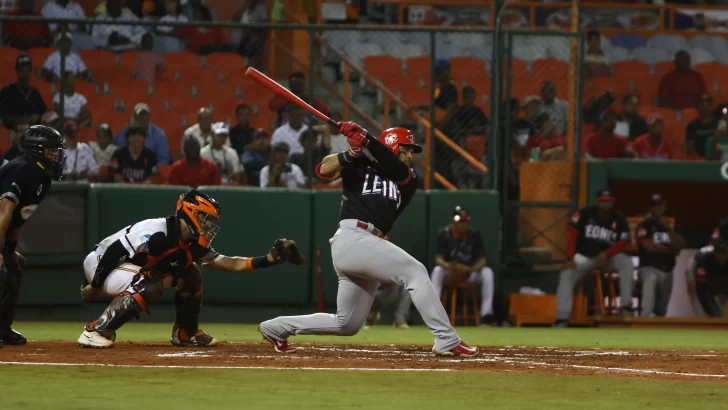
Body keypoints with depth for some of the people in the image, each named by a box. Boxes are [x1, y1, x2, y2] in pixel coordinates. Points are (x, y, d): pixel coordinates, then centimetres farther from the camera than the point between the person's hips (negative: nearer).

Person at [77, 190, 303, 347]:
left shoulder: (192, 246, -2)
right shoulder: (156, 233, -30)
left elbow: (229, 263, 1)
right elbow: (113, 252, -30)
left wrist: (269, 259, -9)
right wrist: (94, 286, -25)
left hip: (135, 270, 9)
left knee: (189, 275, 4)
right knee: (149, 285, -36)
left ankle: (185, 333, 15)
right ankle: (96, 330, -32)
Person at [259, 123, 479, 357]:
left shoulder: (409, 180, 22)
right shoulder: (361, 166, 11)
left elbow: (395, 168, -1)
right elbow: (324, 169, -4)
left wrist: (366, 140, -13)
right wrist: (352, 153, -21)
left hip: (369, 246, 8)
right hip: (352, 239, -8)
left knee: (347, 325, 12)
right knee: (415, 272, -18)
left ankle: (277, 328, 26)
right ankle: (447, 342, -21)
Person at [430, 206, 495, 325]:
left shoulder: (474, 234, -7)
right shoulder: (444, 234, -10)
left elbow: (482, 260, -9)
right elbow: (438, 259, -14)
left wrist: (470, 269, -32)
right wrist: (448, 266, -38)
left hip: (470, 271, 1)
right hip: (450, 272, -1)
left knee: (487, 272, -28)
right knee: (437, 270, -34)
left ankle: (486, 314, -29)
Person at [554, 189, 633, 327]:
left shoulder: (619, 219, -6)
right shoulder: (585, 213, -10)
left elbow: (624, 242, -8)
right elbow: (572, 234, -11)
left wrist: (605, 255, -23)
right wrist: (570, 259, -20)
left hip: (608, 257, 1)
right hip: (584, 256, 0)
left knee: (627, 262, -28)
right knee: (566, 275, -24)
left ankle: (626, 306, -24)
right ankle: (562, 318, -25)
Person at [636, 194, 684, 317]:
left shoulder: (672, 226, 13)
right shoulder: (644, 226, -1)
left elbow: (680, 246, -2)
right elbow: (648, 246, -15)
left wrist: (669, 229, -14)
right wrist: (671, 250, -4)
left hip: (667, 270, 6)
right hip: (649, 267, -6)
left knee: (662, 310, 9)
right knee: (650, 280, -39)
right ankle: (646, 317, -53)